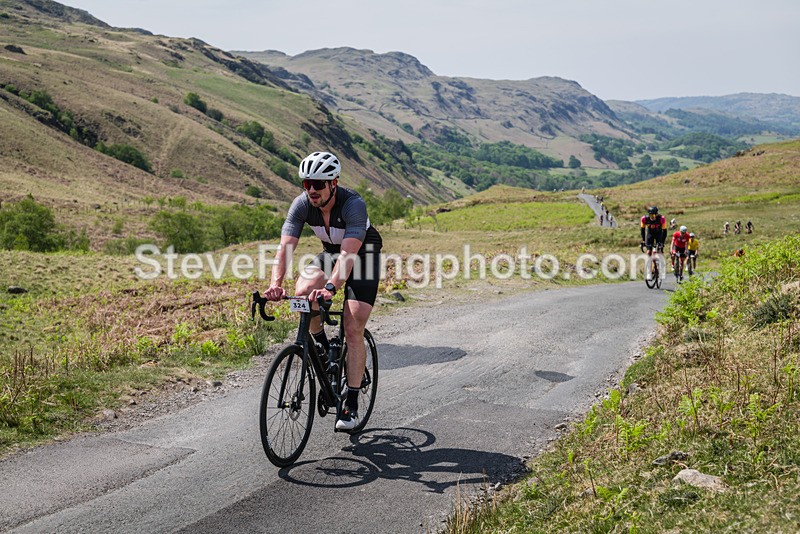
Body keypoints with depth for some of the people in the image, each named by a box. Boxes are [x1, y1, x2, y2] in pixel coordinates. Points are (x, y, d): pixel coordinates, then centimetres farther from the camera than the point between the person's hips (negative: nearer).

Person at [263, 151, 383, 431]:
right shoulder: (302, 204, -20)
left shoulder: (354, 205, -34)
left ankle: (351, 405, -5)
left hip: (364, 255, -4)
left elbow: (348, 254, -44)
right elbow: (285, 247, -27)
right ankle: (322, 347, 1)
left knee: (353, 331, -14)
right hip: (330, 253, 4)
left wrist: (329, 288, -58)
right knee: (302, 291, -27)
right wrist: (276, 284, -44)